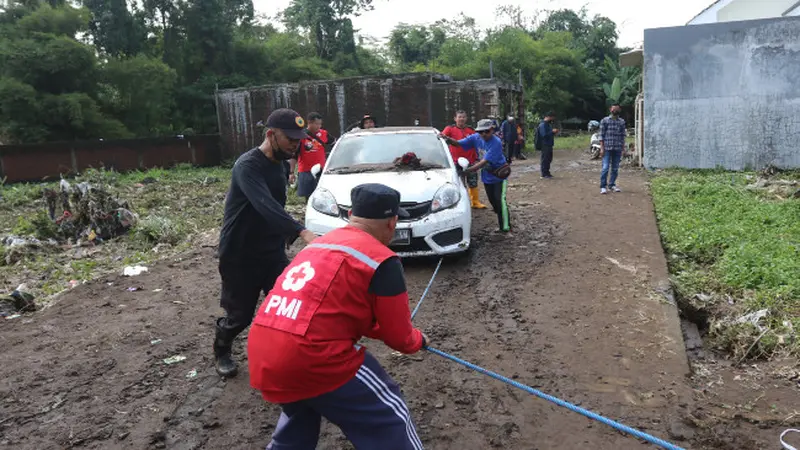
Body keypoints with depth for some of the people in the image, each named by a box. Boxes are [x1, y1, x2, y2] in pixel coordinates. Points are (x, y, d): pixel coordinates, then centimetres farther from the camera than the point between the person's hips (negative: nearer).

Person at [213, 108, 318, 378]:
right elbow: (265, 206, -41)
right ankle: (221, 352, 37)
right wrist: (302, 232, -52)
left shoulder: (277, 164, 4)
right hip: (239, 257, -6)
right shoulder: (248, 165, -23)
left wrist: (286, 236, 10)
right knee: (240, 315, 7)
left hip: (273, 252, 7)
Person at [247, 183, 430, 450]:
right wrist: (418, 340, 27)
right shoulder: (382, 261, -5)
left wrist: (379, 329, 39)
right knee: (390, 420, 10)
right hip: (311, 358, -8)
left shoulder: (318, 244, 18)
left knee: (299, 408, 36)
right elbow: (398, 336, 5)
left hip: (262, 357, 8)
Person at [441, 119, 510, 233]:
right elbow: (459, 143, -9)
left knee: (500, 200, -13)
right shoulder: (476, 138, -9)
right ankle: (501, 221, 33)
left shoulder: (496, 143, -28)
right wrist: (448, 140, -30)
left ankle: (505, 227, -7)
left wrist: (467, 170, -38)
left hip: (499, 175, -6)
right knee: (492, 200, 14)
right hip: (486, 176, 6)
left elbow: (484, 162, -33)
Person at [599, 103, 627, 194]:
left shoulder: (622, 122, 10)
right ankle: (603, 186, -3)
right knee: (605, 168, -8)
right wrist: (602, 148, -7)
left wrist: (623, 148, 7)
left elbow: (623, 136, 11)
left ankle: (612, 185, 19)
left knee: (615, 168, 8)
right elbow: (601, 135, 0)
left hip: (618, 149, 3)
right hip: (607, 148, -3)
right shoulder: (605, 120, 2)